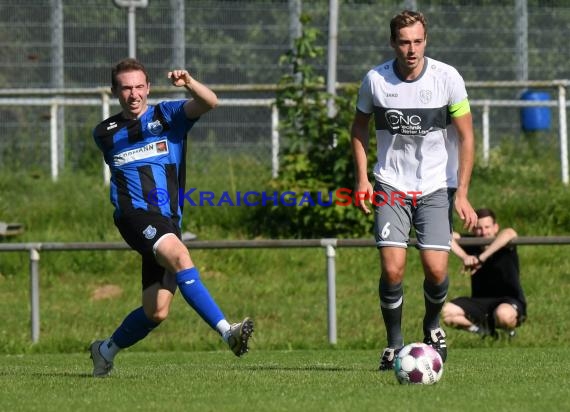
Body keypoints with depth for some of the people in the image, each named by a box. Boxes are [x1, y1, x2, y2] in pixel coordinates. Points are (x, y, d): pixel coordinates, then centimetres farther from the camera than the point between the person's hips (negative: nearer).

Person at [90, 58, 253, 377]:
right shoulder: (105, 134, 13)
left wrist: (188, 83, -31)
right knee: (180, 257, -31)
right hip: (135, 214, -2)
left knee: (157, 312, 0)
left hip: (169, 223, 2)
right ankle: (227, 331, -41)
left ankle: (107, 350, 26)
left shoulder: (168, 116, 8)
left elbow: (209, 103, -11)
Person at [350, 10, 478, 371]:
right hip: (391, 188, 1)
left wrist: (462, 193, -11)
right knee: (392, 269, -14)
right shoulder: (375, 80, -6)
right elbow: (360, 126, 12)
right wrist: (362, 177, 1)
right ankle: (394, 344, 6)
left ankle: (433, 325, 21)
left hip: (437, 187, -1)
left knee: (436, 269, -11)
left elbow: (466, 136, -5)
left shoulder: (447, 78, -10)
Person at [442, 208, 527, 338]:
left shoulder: (504, 246, -10)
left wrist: (481, 258, -40)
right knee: (447, 312, -21)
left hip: (510, 301, -4)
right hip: (480, 302, 4)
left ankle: (509, 329, -1)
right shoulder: (472, 244, 1)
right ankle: (483, 328, 4)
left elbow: (509, 233, -35)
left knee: (504, 314, -41)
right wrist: (464, 257, -32)